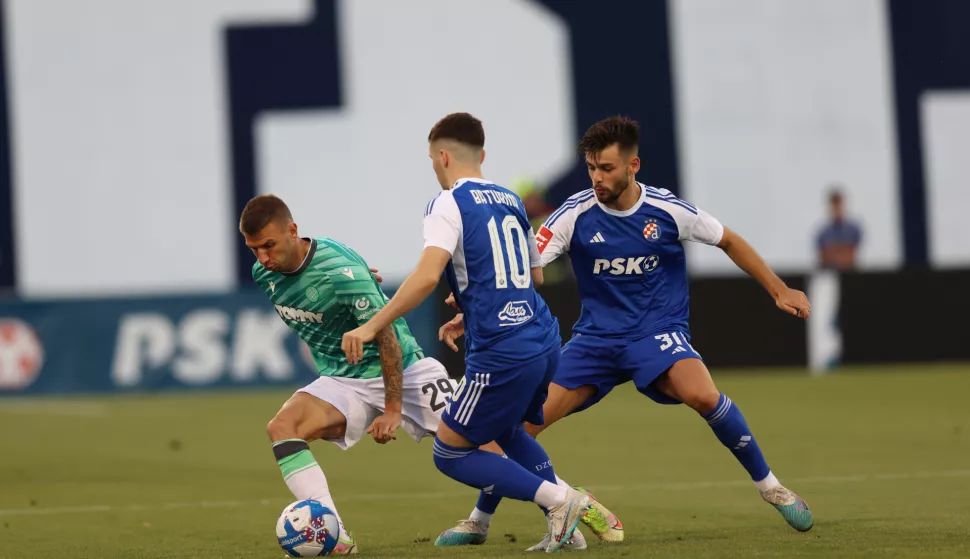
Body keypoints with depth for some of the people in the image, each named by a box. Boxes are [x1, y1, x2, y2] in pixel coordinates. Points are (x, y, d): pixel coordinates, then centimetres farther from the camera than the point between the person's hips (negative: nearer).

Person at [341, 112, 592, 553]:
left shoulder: (448, 204, -6)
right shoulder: (510, 200, 17)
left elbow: (427, 276, -21)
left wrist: (372, 327, -19)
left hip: (501, 352, -8)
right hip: (545, 341, 8)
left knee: (450, 454, 5)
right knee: (508, 433, 31)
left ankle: (558, 500, -6)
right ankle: (565, 527, 18)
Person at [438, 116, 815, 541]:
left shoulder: (667, 210, -9)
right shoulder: (575, 214, -9)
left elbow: (728, 242, 7)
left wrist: (779, 290, 9)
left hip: (658, 331, -2)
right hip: (596, 338, 2)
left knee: (703, 396, -32)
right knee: (524, 421, -8)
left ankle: (768, 485, -12)